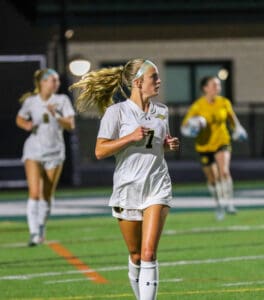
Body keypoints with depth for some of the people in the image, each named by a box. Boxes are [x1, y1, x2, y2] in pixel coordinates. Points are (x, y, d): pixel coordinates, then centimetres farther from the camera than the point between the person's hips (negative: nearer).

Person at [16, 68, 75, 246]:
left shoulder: (62, 100, -1)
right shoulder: (30, 101, -1)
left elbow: (71, 125, -7)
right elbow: (20, 119, 16)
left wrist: (56, 116, -23)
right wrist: (26, 125, -6)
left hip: (55, 152, 1)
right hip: (34, 151, -1)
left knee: (47, 196, 7)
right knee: (34, 193, -15)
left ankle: (42, 230, 27)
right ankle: (34, 233, -15)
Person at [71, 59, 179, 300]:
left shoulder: (162, 112, 8)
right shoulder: (116, 112, -6)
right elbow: (100, 151, -9)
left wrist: (170, 144, 2)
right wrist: (131, 137, -18)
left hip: (157, 187, 2)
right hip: (128, 188, -2)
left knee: (149, 253, -13)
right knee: (135, 255, 9)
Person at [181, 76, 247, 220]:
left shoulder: (224, 103, -5)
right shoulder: (197, 106, -14)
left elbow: (232, 117, 16)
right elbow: (184, 127, -12)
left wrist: (238, 129, 2)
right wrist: (192, 124, -32)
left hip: (222, 143, 0)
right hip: (205, 146, 0)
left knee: (224, 171, -24)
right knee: (212, 179, 9)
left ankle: (228, 203, -19)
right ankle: (219, 205, 31)